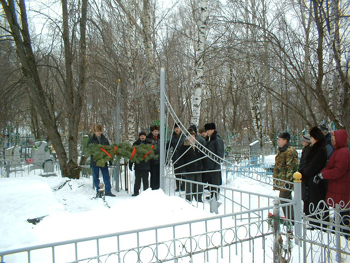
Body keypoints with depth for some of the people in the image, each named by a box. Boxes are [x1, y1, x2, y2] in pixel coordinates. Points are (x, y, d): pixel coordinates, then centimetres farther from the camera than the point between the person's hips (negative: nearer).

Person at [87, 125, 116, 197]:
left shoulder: (104, 139, 5)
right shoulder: (91, 140, 0)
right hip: (94, 161, -1)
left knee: (106, 176, 1)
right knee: (96, 177, 6)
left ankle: (108, 191, 7)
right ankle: (98, 191, 17)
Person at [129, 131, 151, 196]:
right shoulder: (135, 144, 5)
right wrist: (130, 164, 2)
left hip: (146, 165, 0)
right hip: (138, 165, 1)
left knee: (145, 179, 5)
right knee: (137, 179, 5)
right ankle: (136, 192, 13)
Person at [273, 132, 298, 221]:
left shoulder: (290, 151, -14)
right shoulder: (281, 150, 18)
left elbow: (291, 167, -19)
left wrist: (288, 180, -22)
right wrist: (276, 177, 26)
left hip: (286, 181, -10)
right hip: (281, 181, 10)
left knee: (284, 199, -9)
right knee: (287, 199, 15)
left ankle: (290, 219, -1)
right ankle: (291, 218, 24)